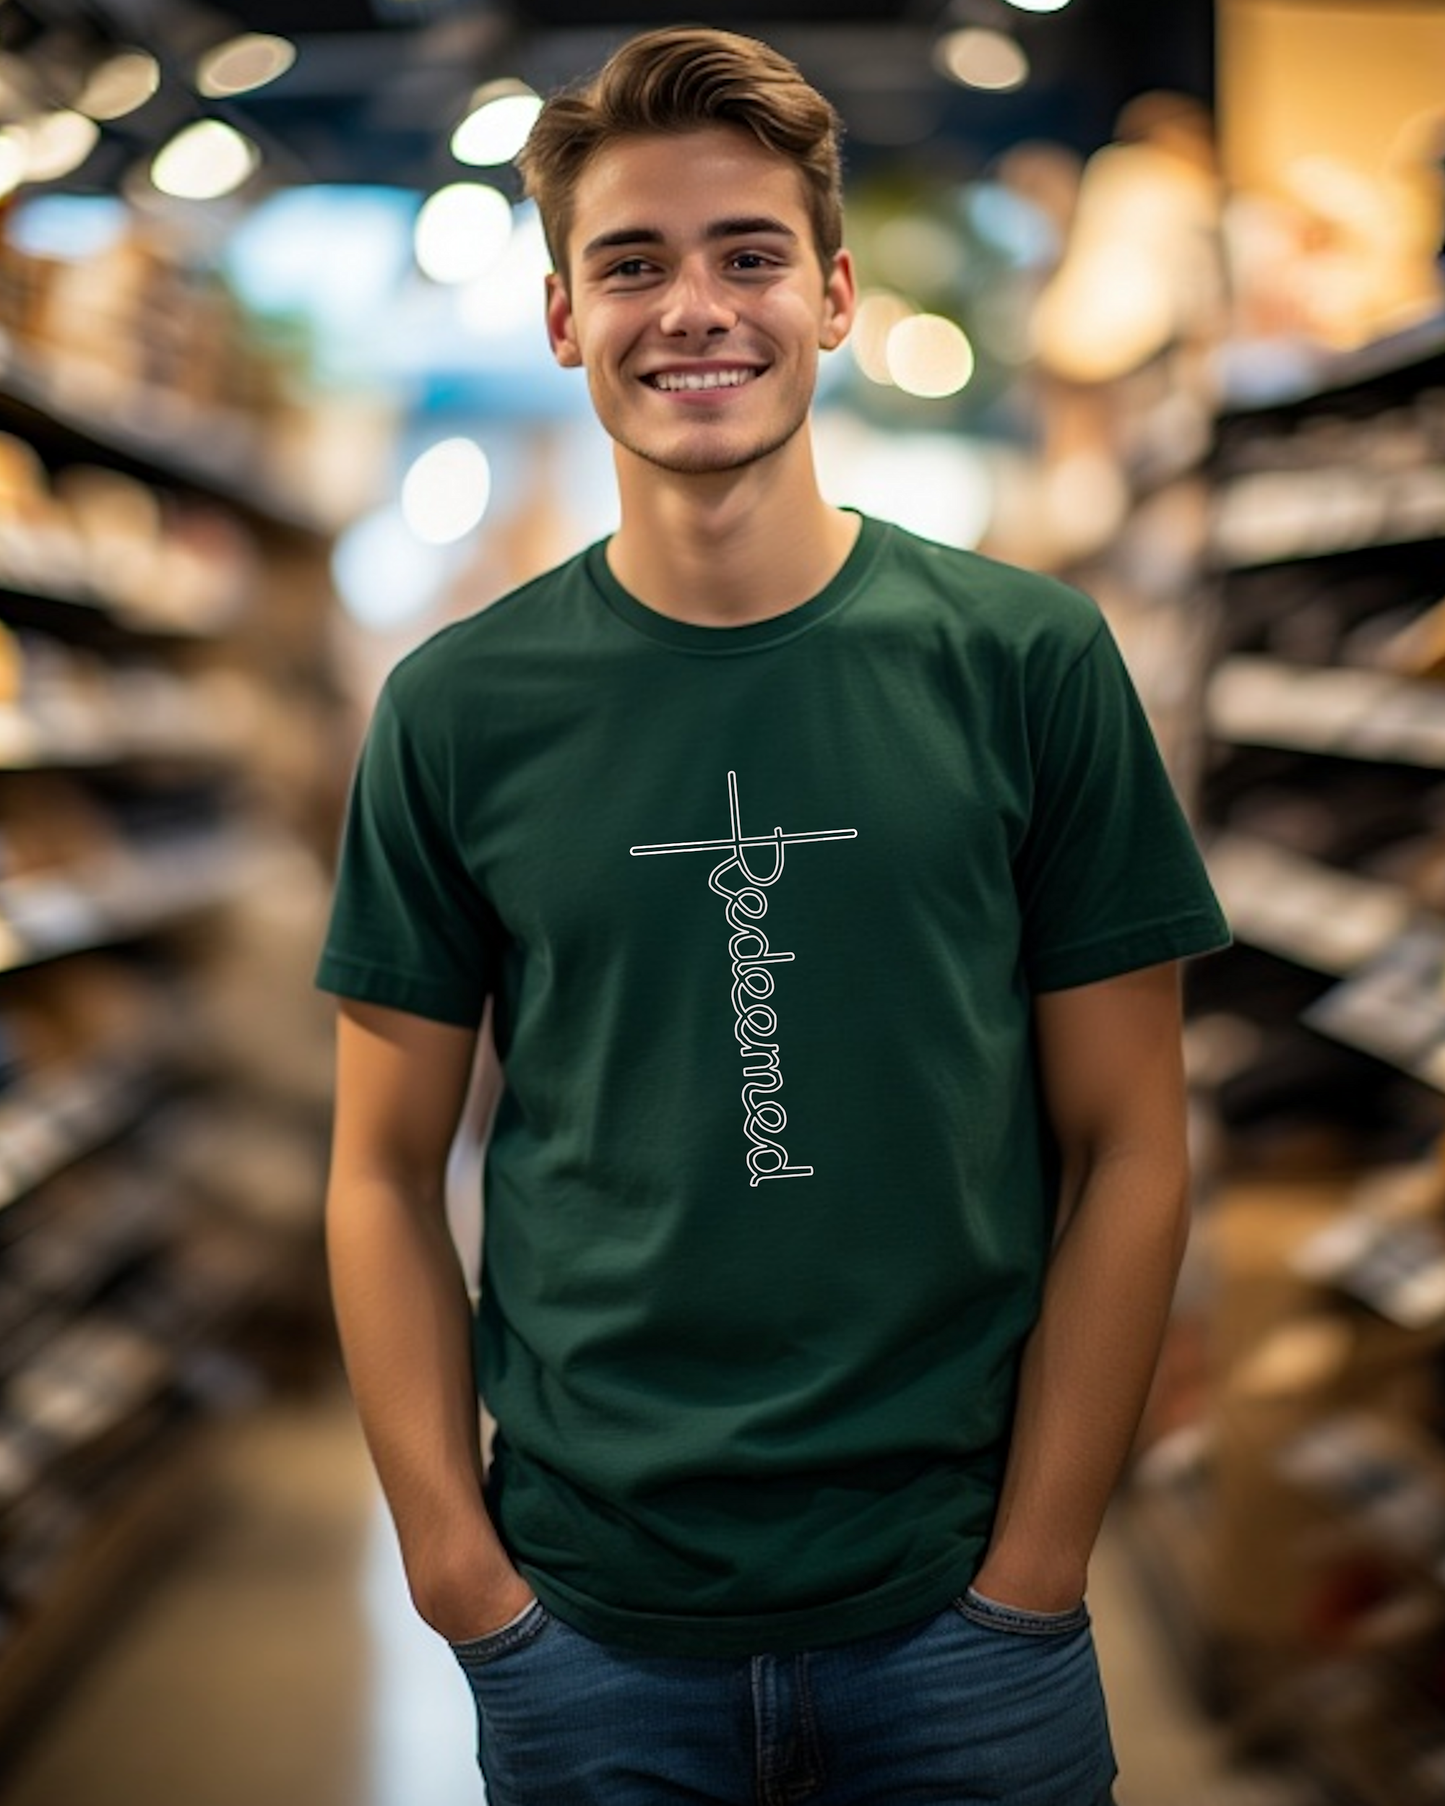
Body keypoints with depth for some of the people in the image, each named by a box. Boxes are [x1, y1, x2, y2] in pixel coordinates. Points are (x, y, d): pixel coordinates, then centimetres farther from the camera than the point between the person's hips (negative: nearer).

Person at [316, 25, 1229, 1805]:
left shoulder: (1028, 661, -4)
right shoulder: (458, 707, -2)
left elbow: (1123, 1154, -2)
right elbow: (388, 1174, 2)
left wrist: (1030, 1571, -6)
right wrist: (461, 1570, -4)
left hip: (953, 1610, 0)